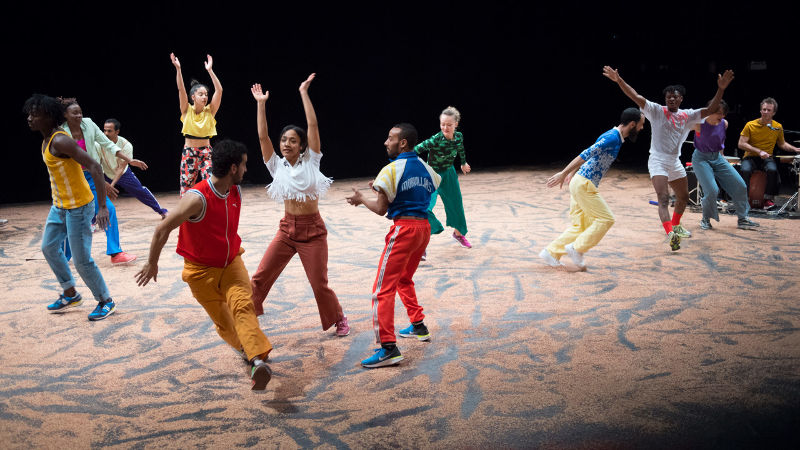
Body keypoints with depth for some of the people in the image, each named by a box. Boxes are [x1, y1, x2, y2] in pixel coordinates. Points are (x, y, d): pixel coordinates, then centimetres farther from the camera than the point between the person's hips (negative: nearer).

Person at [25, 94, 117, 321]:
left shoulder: (60, 141, -23)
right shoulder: (46, 140, 8)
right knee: (49, 247, 20)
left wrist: (102, 207, -34)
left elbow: (95, 167, -29)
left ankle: (106, 302, 13)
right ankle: (70, 294, 33)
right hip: (60, 205, 10)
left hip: (78, 207, -10)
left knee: (82, 260, -5)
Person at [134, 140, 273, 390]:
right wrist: (152, 264, -9)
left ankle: (257, 361, -35)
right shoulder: (197, 198, -26)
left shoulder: (236, 192, -2)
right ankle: (244, 346, 32)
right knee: (222, 320, 4)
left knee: (243, 305, -20)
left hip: (231, 263, 4)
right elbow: (163, 229, -19)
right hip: (201, 271, -4)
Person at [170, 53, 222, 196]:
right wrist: (178, 68, -26)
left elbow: (219, 90, -13)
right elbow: (181, 90, -15)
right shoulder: (187, 110, -3)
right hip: (189, 152, 0)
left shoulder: (210, 111, -1)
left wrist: (210, 70, -19)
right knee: (186, 189, 4)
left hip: (206, 152, 0)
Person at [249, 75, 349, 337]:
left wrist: (304, 93, -12)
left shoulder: (310, 162, -4)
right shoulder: (277, 166, 1)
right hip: (286, 229, 3)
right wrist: (261, 104, -10)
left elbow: (313, 125, -11)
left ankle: (339, 319, 25)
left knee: (319, 284, 2)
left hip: (312, 231, -3)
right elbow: (262, 136, -7)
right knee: (260, 277, 1)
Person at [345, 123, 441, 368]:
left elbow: (381, 209, -9)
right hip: (424, 227, 8)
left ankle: (388, 347, -17)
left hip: (404, 228, -8)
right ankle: (419, 327, 33)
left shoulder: (392, 169, -9)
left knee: (383, 288, -9)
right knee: (404, 279, 28)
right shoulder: (425, 168, 12)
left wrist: (361, 199, 11)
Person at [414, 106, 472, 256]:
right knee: (425, 207, -22)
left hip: (449, 174, 6)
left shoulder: (459, 137, -11)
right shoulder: (435, 140, -30)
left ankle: (458, 233, 49)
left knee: (456, 204, 20)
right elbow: (415, 150, -33)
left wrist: (463, 163, 29)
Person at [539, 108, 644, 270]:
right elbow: (586, 155, -24)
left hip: (580, 183, 10)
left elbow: (587, 155, 23)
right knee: (606, 219, -4)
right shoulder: (612, 138, -17)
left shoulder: (613, 137, 14)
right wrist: (564, 173, -27)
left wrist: (571, 173, 30)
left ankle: (551, 252, 15)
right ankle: (577, 248, 0)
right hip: (584, 185, -10)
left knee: (581, 225, 12)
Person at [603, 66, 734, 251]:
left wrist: (721, 89, -12)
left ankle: (675, 226, 44)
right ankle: (670, 234, -35)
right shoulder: (657, 111, -5)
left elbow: (710, 110, 0)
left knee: (683, 197, 20)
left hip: (675, 162, 6)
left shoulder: (688, 116, 8)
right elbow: (636, 97, -14)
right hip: (658, 161, -6)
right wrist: (619, 80, -26)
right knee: (663, 198, -21)